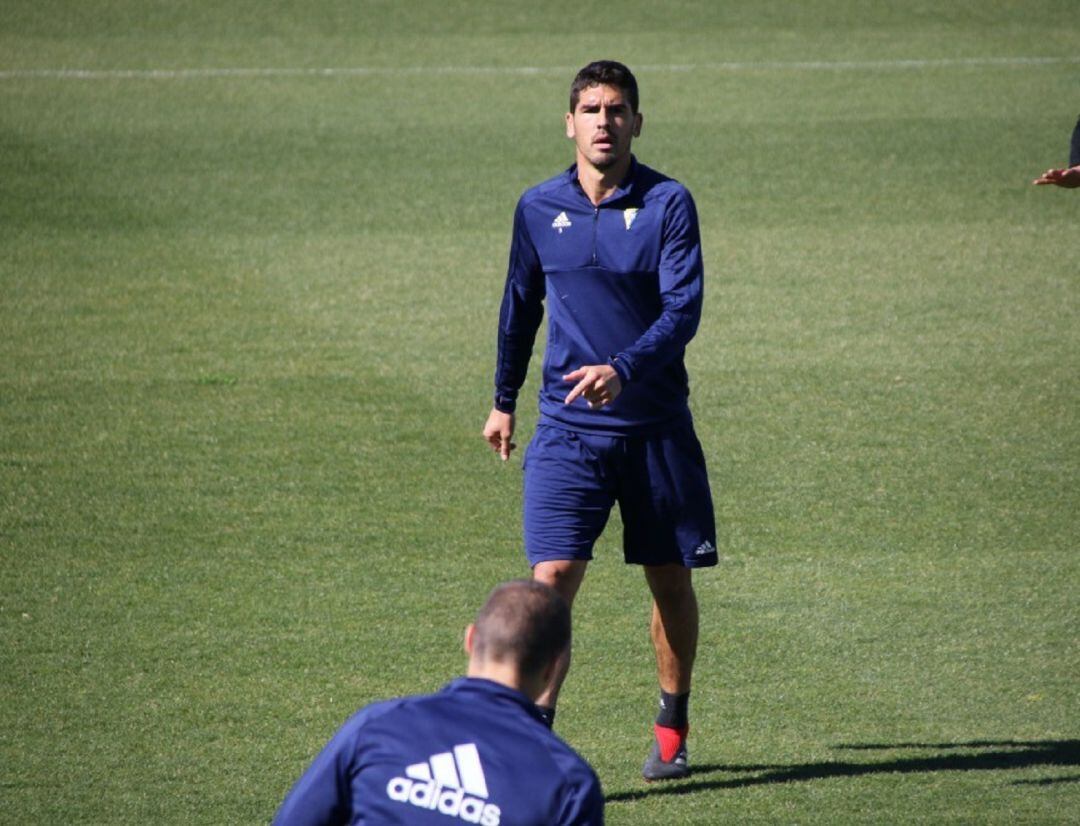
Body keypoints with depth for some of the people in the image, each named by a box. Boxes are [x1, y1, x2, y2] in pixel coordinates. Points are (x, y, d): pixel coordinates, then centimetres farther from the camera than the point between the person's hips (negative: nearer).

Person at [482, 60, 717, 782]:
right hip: (568, 429, 1)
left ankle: (673, 730, 28)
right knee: (553, 576, -13)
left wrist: (623, 370, -30)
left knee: (670, 580, 10)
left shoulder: (668, 203, -6)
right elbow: (521, 306, 18)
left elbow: (684, 307, -14)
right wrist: (504, 400, 24)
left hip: (656, 426, -1)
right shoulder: (539, 209, 3)